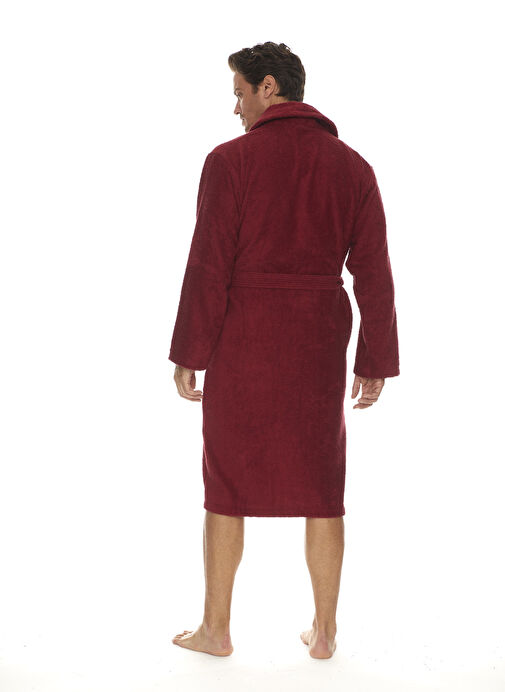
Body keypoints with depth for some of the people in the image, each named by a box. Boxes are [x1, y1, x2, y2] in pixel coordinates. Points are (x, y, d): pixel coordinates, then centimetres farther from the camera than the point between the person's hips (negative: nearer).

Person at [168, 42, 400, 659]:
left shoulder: (231, 161, -9)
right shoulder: (352, 167, 3)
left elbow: (208, 266, -11)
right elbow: (374, 274, 2)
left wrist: (189, 353, -3)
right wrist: (376, 361, 9)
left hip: (242, 349, -3)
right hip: (318, 351, 3)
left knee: (227, 491, 10)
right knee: (321, 492, 12)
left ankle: (216, 629, 21)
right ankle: (324, 632, 21)